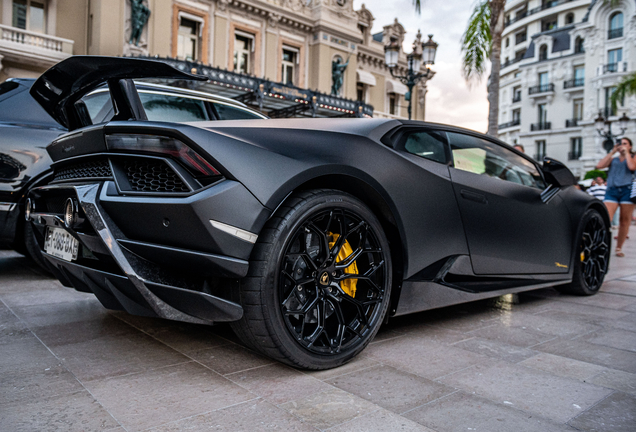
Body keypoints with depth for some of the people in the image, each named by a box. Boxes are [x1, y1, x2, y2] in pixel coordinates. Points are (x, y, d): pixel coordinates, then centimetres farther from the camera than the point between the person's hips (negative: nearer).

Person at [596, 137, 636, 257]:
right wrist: (612, 152, 8)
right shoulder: (613, 159, 21)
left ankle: (619, 247, 12)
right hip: (612, 190, 1)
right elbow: (599, 166, 3)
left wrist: (626, 153, 4)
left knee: (625, 221, 2)